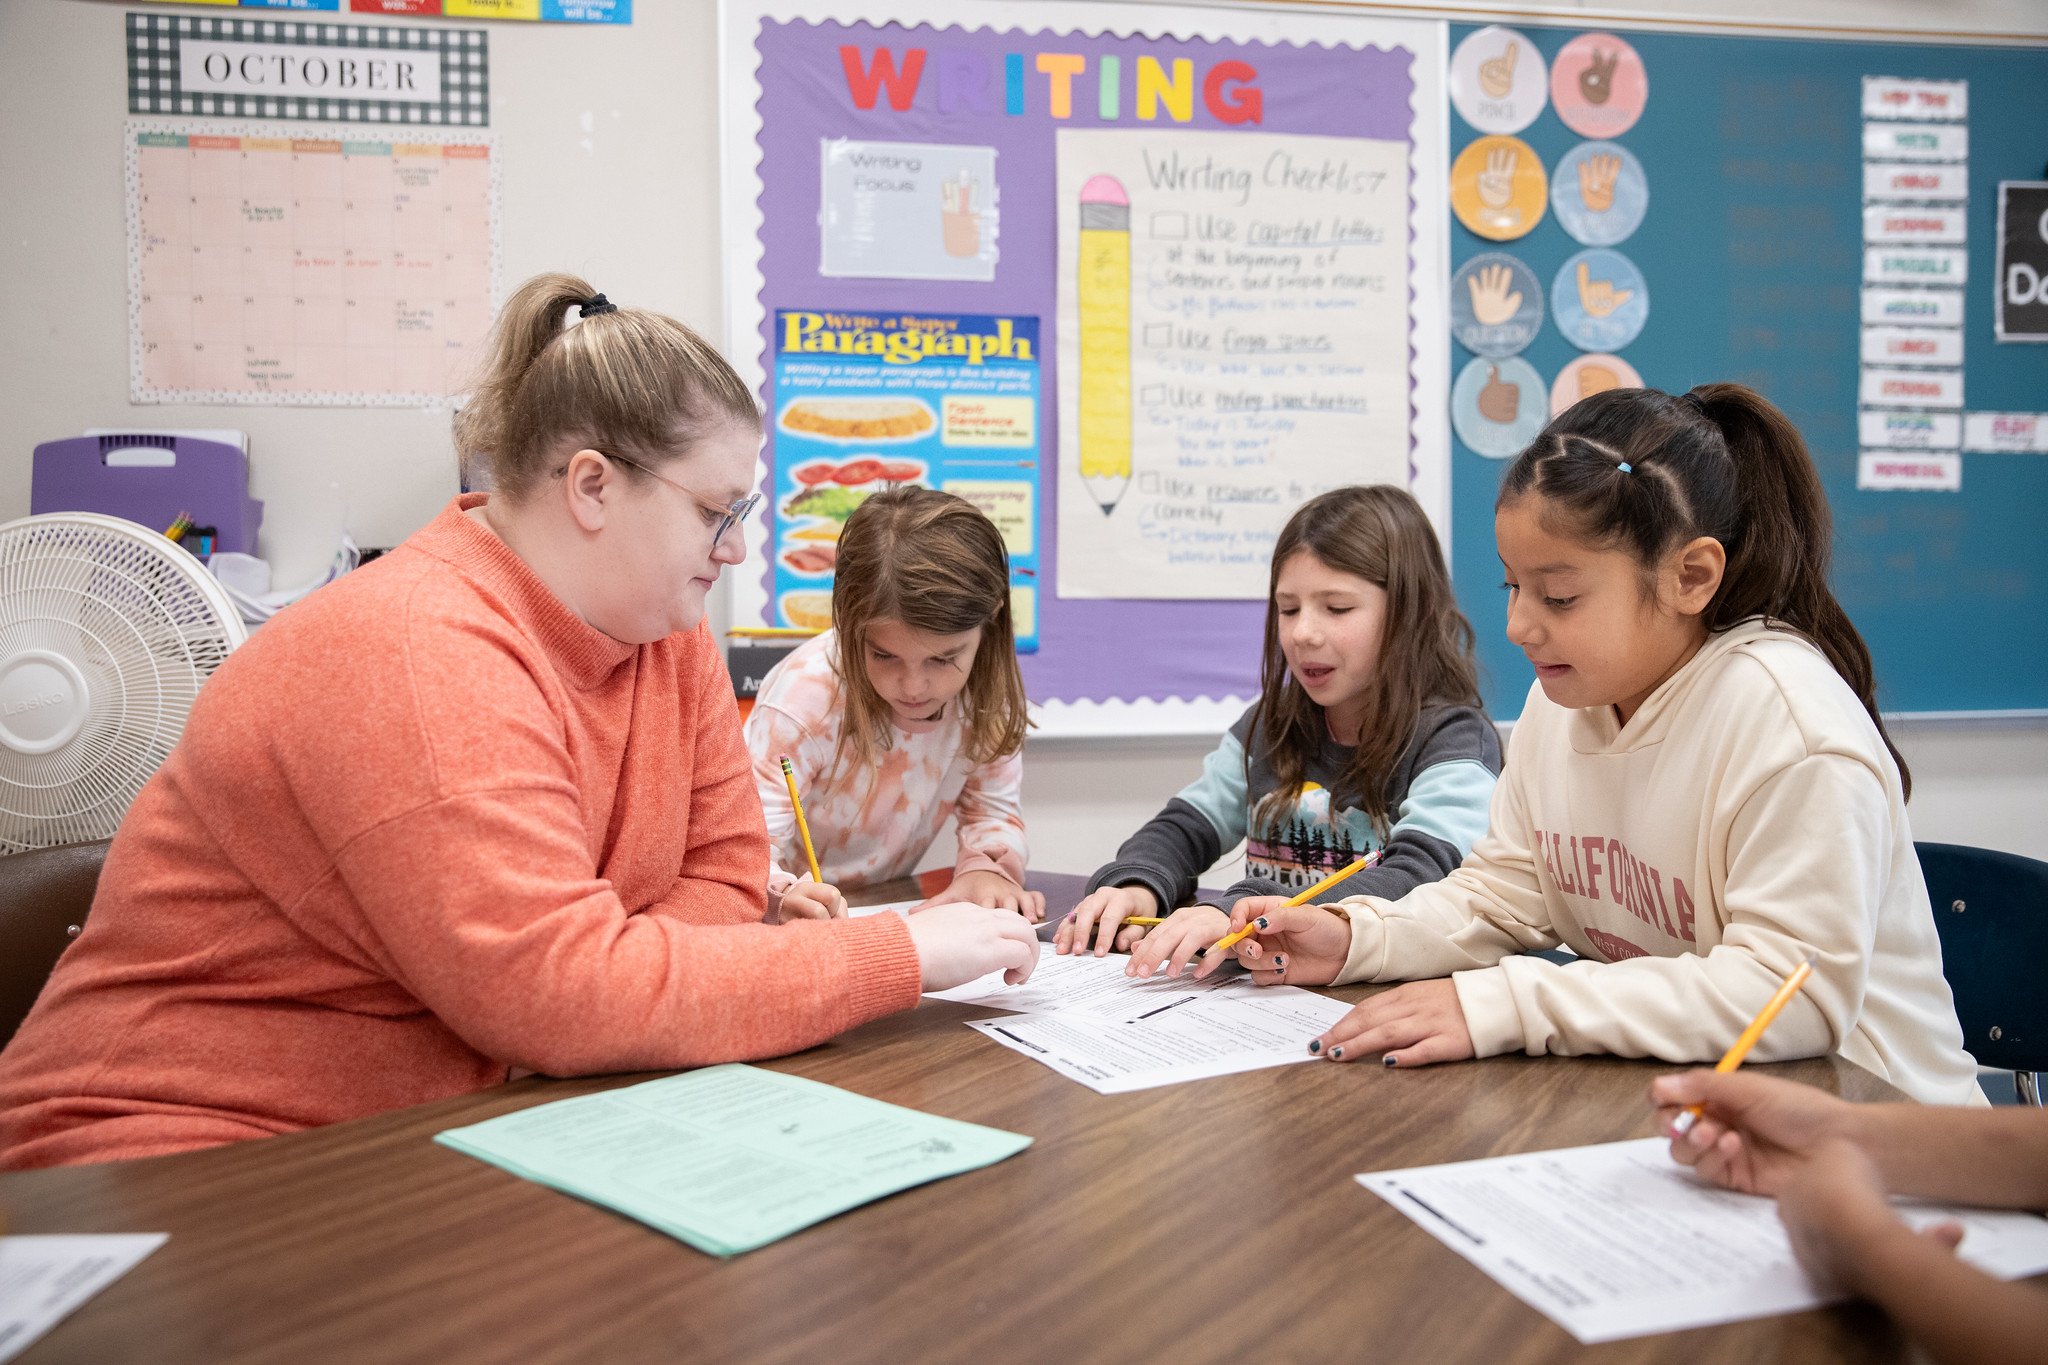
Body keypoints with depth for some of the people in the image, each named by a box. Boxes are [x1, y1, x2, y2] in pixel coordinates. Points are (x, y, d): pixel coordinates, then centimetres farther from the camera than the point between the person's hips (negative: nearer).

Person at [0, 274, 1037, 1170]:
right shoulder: (416, 656, -25)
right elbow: (563, 994, -32)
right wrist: (902, 954, -25)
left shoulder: (666, 631, 1)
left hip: (449, 1121, 8)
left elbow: (724, 873, 3)